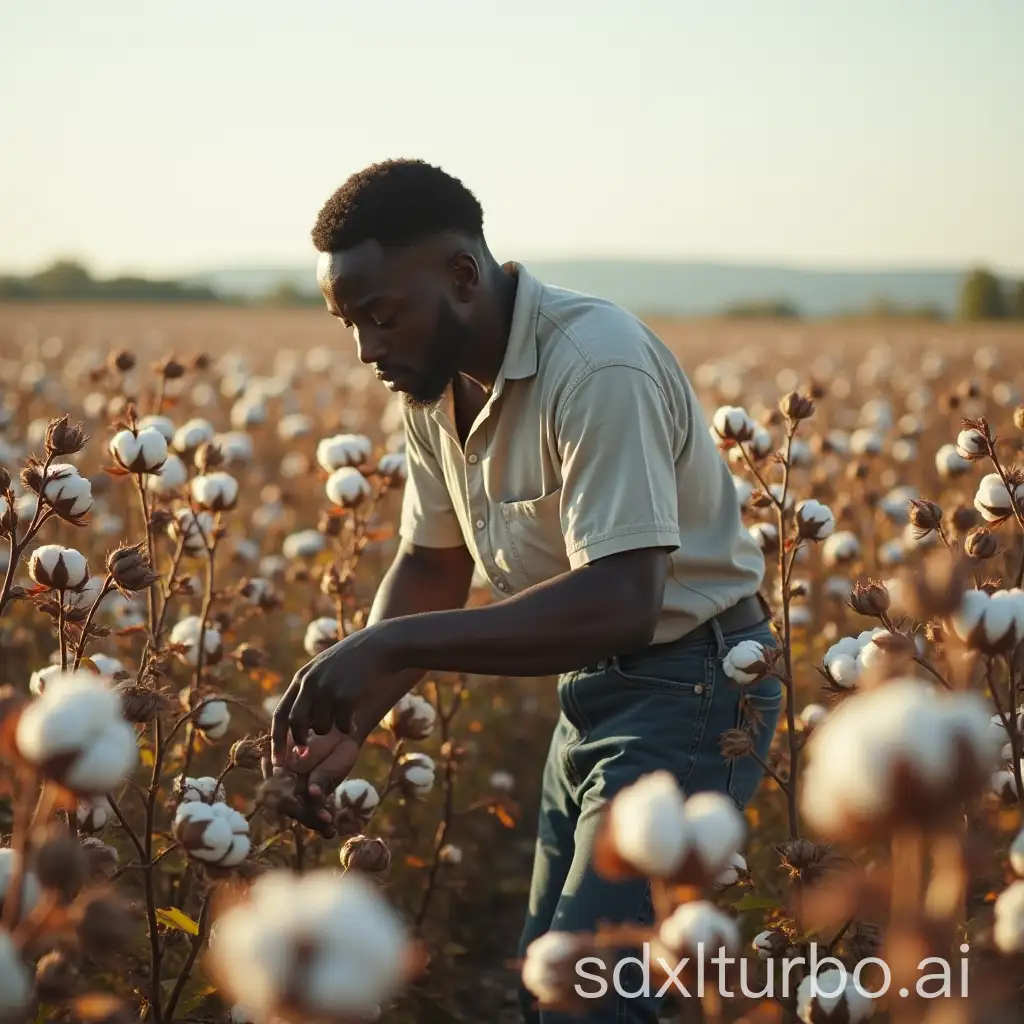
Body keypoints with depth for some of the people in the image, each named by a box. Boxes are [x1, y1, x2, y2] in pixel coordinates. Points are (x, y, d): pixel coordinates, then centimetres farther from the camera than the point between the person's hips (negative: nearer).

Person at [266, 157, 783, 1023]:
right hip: (593, 689, 9)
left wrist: (392, 644, -35)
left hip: (690, 690, -8)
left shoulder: (598, 366, -27)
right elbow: (430, 568, 9)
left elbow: (620, 604, -34)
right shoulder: (435, 384, 0)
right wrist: (349, 720, -4)